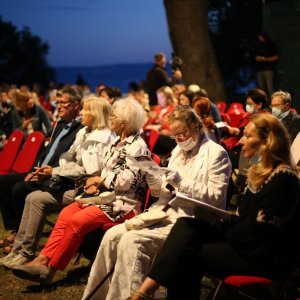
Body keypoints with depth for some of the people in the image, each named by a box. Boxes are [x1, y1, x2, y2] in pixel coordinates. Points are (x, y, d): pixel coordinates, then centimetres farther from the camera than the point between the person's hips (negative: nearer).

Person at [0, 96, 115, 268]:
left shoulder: (103, 137, -12)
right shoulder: (84, 133, 15)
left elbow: (90, 171, -19)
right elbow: (72, 161, 17)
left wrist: (56, 172, -14)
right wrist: (53, 171, -2)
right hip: (73, 183, 9)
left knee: (38, 200, -19)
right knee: (31, 197, -7)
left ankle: (27, 253, -10)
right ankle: (19, 248, -5)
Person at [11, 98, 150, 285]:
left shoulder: (138, 147, -12)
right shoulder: (118, 143, 17)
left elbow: (127, 181, -20)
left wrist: (100, 180, -7)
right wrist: (98, 184, 0)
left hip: (123, 203, -9)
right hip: (106, 196, 9)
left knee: (77, 221, -23)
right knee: (66, 213, -11)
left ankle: (50, 269, -14)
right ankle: (43, 260, -18)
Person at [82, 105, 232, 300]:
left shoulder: (216, 153, -3)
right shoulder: (179, 150, 20)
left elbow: (216, 196, -12)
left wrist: (182, 182, -20)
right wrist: (155, 183, 0)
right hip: (164, 211, 8)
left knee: (132, 240, -28)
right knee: (112, 235, -12)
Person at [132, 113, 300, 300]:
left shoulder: (283, 178, -18)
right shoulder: (262, 171, 13)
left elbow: (258, 230, -20)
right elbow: (245, 218, 12)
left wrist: (222, 228, -8)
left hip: (267, 258, -9)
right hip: (246, 241, 9)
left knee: (188, 255, -12)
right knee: (186, 225, -8)